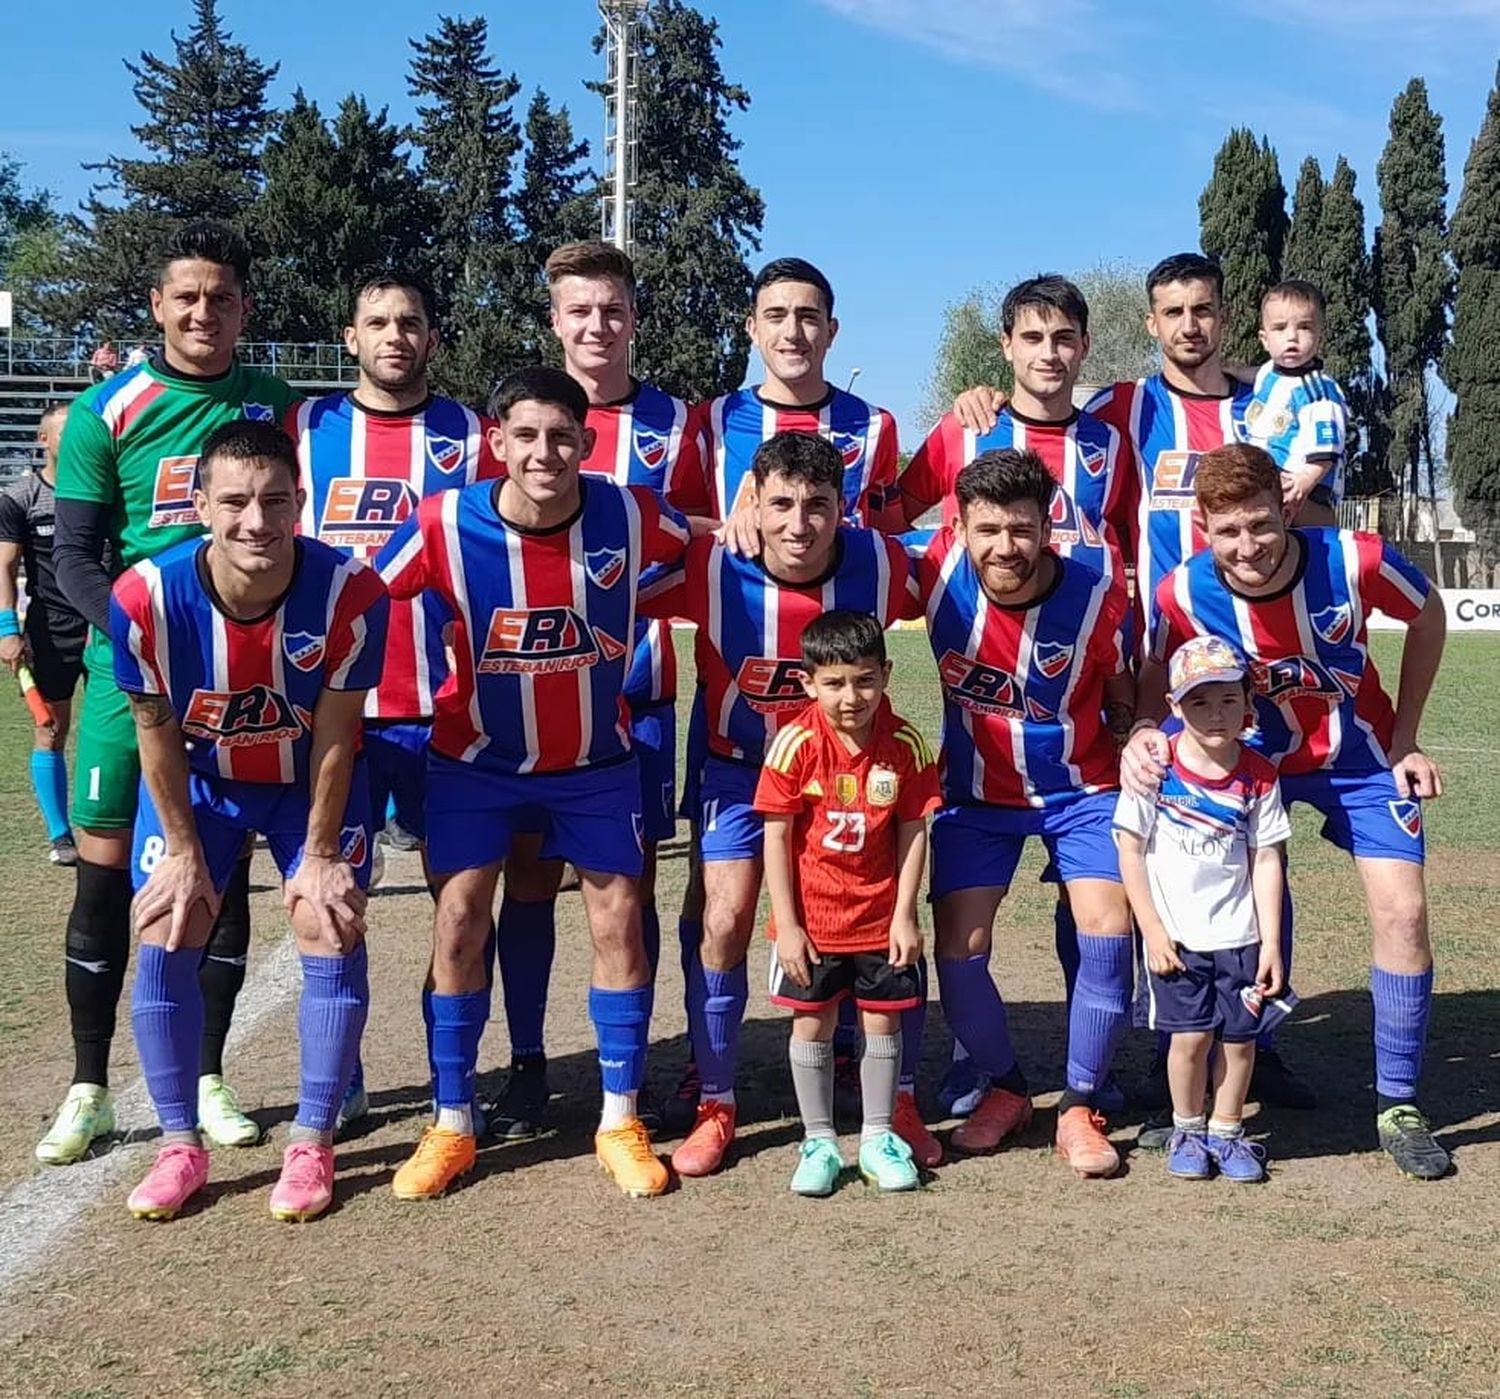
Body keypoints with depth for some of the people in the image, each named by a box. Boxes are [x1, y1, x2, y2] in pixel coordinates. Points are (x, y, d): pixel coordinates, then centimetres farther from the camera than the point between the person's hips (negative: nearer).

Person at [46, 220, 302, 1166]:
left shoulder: (277, 408, 5)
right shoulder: (107, 412, -2)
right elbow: (75, 558, -2)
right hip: (131, 669, -1)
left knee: (224, 872, 7)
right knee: (106, 873, 0)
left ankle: (208, 1078, 21)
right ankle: (90, 1089, 14)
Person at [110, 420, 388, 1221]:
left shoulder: (350, 594, -32)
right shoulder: (147, 598, -31)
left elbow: (334, 736, -20)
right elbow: (157, 733, -15)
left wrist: (320, 854, -12)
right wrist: (184, 849, -9)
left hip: (313, 781, -1)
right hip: (198, 779, 1)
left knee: (331, 933, -7)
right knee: (163, 941, -3)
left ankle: (311, 1146, 7)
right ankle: (180, 1147, 11)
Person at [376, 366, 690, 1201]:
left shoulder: (632, 516, -19)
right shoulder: (445, 524, -22)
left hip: (597, 761, 1)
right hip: (478, 757, 0)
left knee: (620, 921, 2)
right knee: (460, 919, -2)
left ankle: (622, 1122, 17)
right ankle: (452, 1125, 13)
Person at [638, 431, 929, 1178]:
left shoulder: (881, 564, -21)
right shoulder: (711, 568, -25)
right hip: (738, 767, -1)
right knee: (724, 926, -10)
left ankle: (896, 1097, 19)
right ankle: (715, 1109, 7)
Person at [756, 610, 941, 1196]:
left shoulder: (905, 743, -9)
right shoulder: (796, 743, -14)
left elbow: (913, 831, -2)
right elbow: (775, 836, -10)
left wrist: (905, 915, -6)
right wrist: (786, 924, -11)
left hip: (882, 919, 1)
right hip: (811, 919, -1)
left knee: (883, 1024, 9)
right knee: (812, 1026, 8)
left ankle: (879, 1137, 26)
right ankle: (819, 1142, 23)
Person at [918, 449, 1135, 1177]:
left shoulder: (1097, 596, -21)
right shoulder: (940, 572, -20)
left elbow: (1123, 699, -4)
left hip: (1082, 789, -1)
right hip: (976, 794, 1)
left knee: (1107, 934, -17)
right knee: (960, 951, -7)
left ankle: (1079, 1109, 4)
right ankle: (1006, 1088, 22)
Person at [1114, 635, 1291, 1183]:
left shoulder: (1257, 776, -2)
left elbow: (1266, 859, 2)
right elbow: (1131, 851, -6)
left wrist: (1271, 942, -1)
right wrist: (1153, 931, -8)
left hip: (1240, 935, 2)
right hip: (1175, 936, -2)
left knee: (1239, 1036, 4)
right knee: (1191, 1035, -2)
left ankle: (1226, 1132, 23)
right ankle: (1187, 1131, 20)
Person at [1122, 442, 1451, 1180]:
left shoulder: (1356, 562, -30)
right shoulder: (1183, 593, -27)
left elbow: (1427, 615, -7)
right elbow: (1159, 676, -6)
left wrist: (1406, 741, -7)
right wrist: (1144, 730, -29)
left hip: (1359, 755, 0)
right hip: (1252, 758, 1)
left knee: (1402, 910, -9)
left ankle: (1398, 1105, 7)